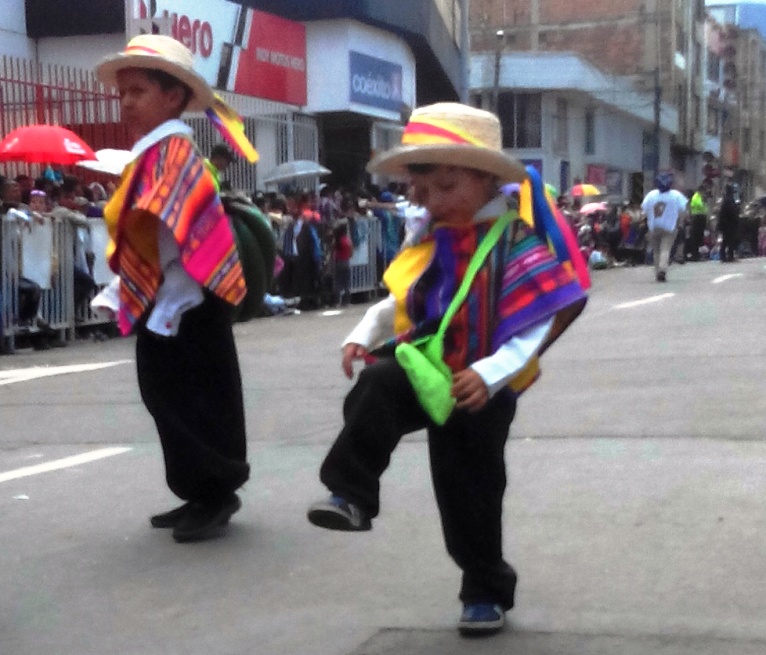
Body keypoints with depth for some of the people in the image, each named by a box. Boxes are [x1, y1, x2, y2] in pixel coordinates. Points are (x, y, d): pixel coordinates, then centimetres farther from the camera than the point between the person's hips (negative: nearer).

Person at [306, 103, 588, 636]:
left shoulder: (515, 241, -13)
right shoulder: (429, 240, 6)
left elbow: (535, 326, -19)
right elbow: (400, 302, 17)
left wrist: (490, 373, -31)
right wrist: (362, 336, -1)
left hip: (479, 388, -4)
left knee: (472, 494, 5)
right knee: (377, 387, -30)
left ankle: (487, 592, 24)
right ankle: (351, 496, -28)